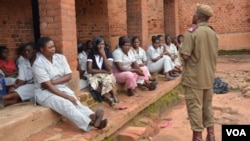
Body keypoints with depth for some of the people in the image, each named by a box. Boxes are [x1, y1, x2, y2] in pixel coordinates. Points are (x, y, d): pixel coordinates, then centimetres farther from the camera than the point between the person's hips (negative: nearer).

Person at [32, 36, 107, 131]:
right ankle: (91, 123, -51)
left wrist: (53, 81, -16)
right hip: (45, 92, -6)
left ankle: (92, 116, -49)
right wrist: (66, 96, -24)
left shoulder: (60, 58, 2)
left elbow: (68, 76, -1)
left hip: (61, 88, 6)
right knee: (66, 104, -31)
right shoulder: (38, 64, -15)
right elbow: (48, 86, -20)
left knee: (75, 102, -25)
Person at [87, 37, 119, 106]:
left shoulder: (108, 53, -3)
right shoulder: (91, 54, -2)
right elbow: (89, 70, -9)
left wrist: (104, 55, -20)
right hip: (95, 75, 1)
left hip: (107, 75, -1)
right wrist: (103, 71, -14)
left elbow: (109, 69, -16)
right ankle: (109, 97, -16)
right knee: (93, 84, -34)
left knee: (107, 82, -37)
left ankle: (113, 96, -7)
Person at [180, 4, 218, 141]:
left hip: (194, 77, -7)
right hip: (208, 76, 7)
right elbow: (214, 55, 14)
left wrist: (182, 53, 0)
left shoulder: (191, 32, -16)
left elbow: (184, 56, -21)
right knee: (207, 105, 16)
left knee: (195, 106, 1)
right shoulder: (213, 34, 7)